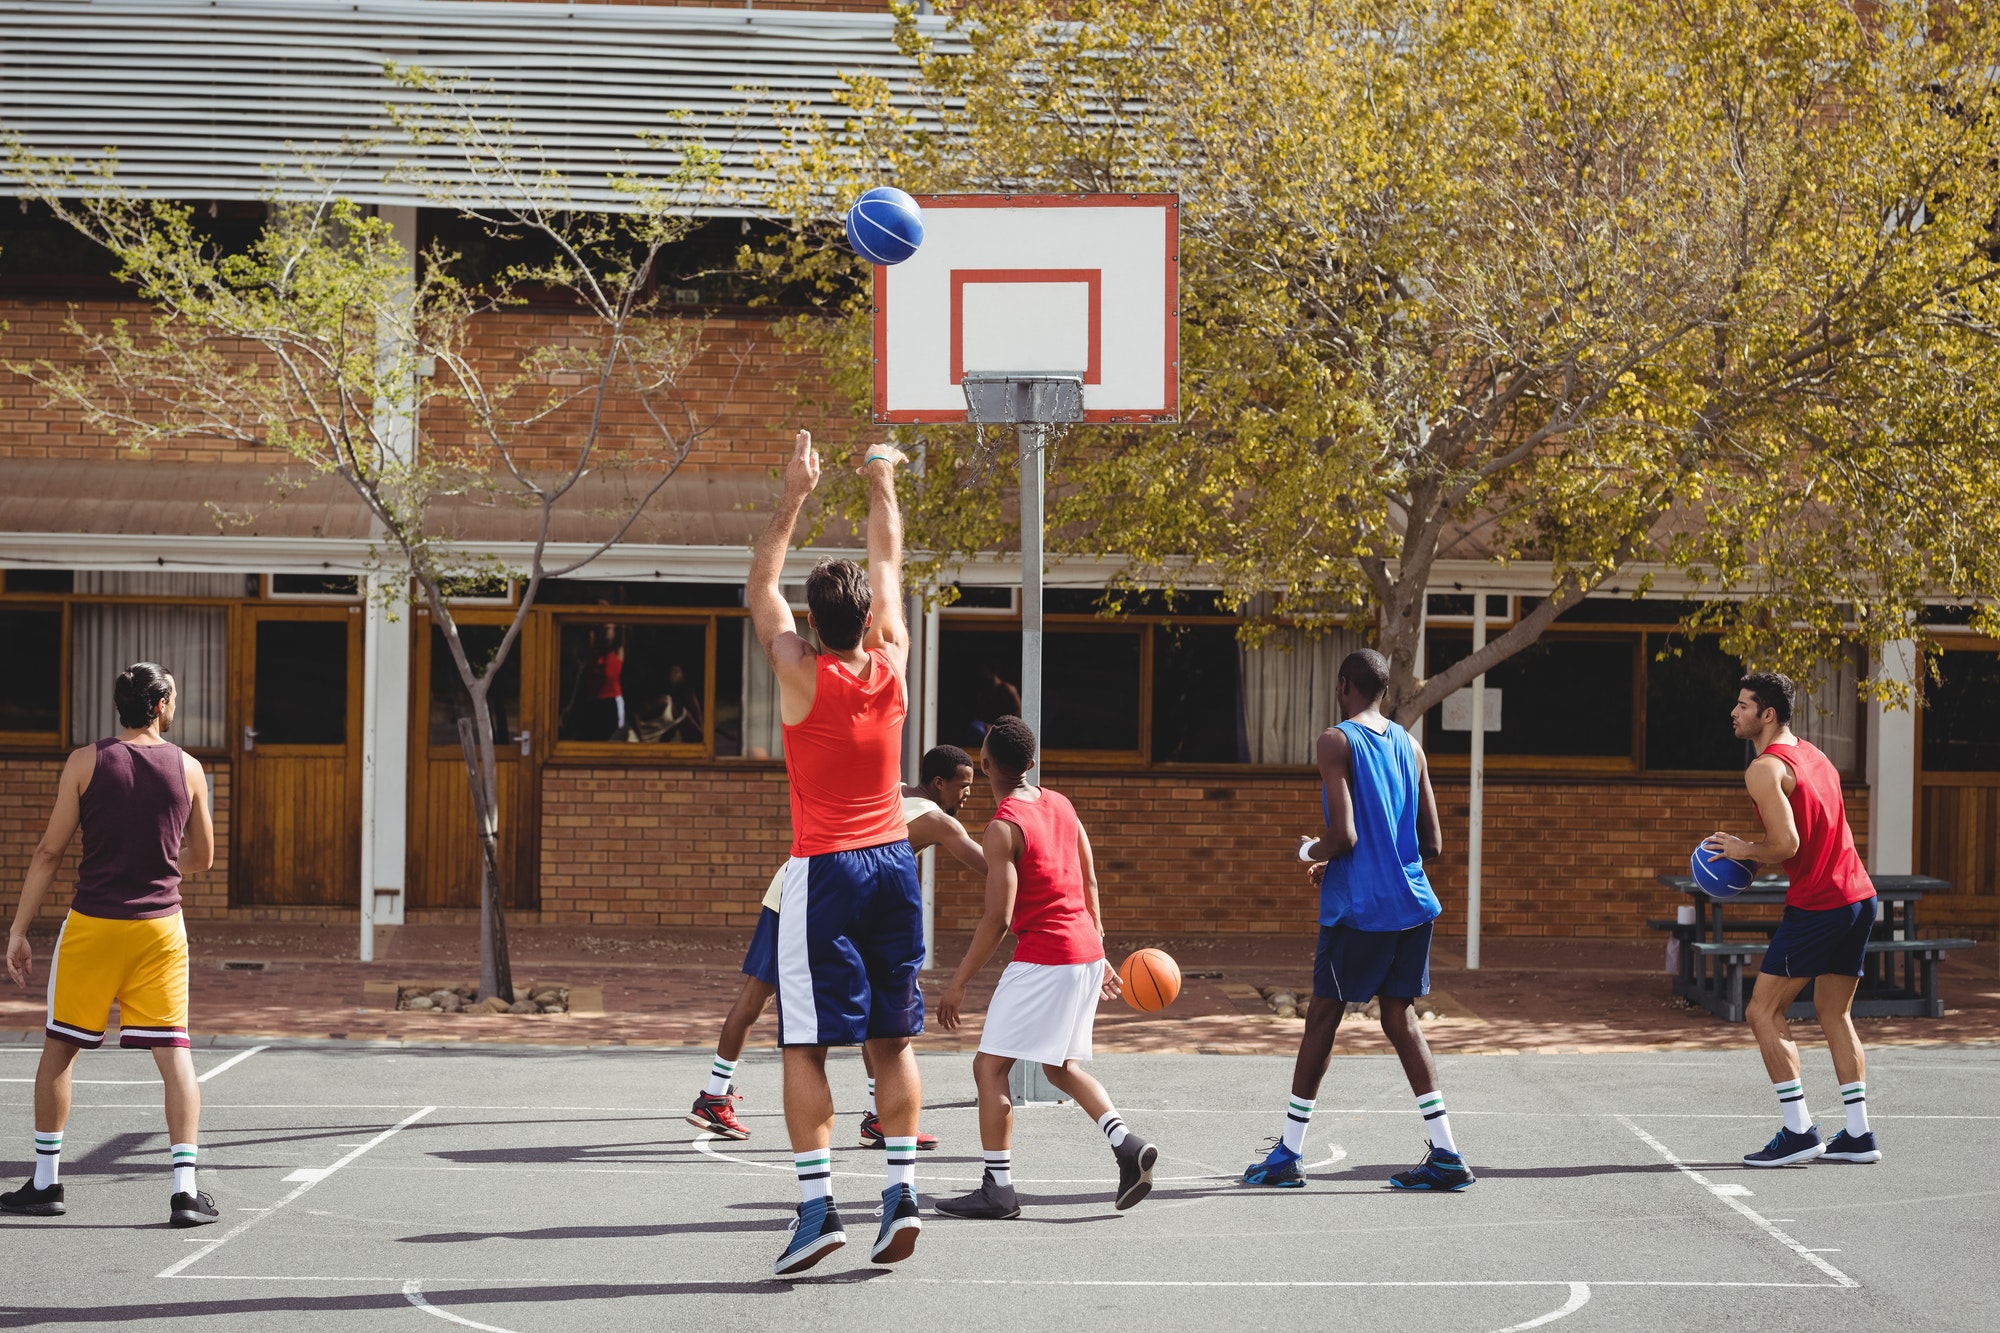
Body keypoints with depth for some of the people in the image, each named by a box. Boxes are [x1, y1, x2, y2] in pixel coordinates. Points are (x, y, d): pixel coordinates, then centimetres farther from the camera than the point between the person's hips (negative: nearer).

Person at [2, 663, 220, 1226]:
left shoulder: (86, 762, -2)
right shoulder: (188, 768, 2)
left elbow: (49, 851, -2)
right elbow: (202, 859, 12)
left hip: (92, 925, -1)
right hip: (160, 926, 1)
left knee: (59, 1048, 13)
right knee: (174, 1054, 2)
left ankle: (46, 1181, 16)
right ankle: (185, 1189, -5)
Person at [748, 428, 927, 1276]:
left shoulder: (801, 674, -10)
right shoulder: (891, 666, 0)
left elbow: (761, 588, 5)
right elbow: (889, 568, 16)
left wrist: (795, 497, 10)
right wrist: (882, 488, 28)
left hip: (822, 872, -4)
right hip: (893, 863, 4)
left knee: (805, 1047, -3)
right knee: (892, 1039, 10)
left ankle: (817, 1205, -9)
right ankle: (902, 1190, 5)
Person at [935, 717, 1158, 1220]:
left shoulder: (1003, 828, -14)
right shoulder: (1060, 804, 9)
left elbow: (997, 919, -17)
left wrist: (957, 984, -11)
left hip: (1043, 959, -9)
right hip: (1087, 952, 9)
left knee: (989, 1065, 0)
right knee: (1060, 1066, 21)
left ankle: (998, 1188, -1)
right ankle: (1127, 1145, 5)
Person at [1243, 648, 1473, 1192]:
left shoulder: (1336, 742, -9)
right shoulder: (1410, 747, 12)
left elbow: (1343, 834, -18)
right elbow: (1432, 842, 12)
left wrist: (1311, 851, 5)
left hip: (1358, 908, -6)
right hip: (1412, 903, 6)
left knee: (1323, 1015, 4)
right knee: (1400, 1015, 12)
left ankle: (1289, 1154, 10)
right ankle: (1445, 1154, 5)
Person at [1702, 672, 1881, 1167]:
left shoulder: (1765, 769, -11)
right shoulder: (1812, 755, 17)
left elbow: (1786, 845, -20)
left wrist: (1746, 852, -2)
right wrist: (1752, 852, 15)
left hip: (1816, 904, -9)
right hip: (1859, 895, 9)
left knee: (1765, 1013, -1)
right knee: (1835, 1014, 16)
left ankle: (1799, 1131, -6)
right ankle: (1858, 1135, 14)